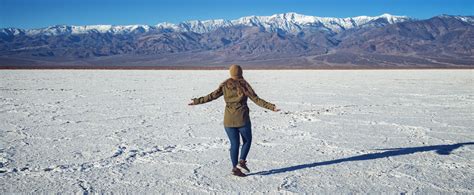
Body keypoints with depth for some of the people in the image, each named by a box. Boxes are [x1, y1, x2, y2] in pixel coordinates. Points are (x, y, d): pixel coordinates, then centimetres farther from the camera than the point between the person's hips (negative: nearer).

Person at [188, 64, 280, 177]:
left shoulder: (225, 85, 3)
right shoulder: (244, 85, -3)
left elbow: (212, 96, 0)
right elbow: (256, 99, -9)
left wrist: (197, 101, 9)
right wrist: (271, 107, -8)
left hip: (229, 120, 3)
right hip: (242, 119, -3)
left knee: (234, 144, 11)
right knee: (247, 141, 16)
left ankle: (235, 168, 8)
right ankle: (242, 162, 1)